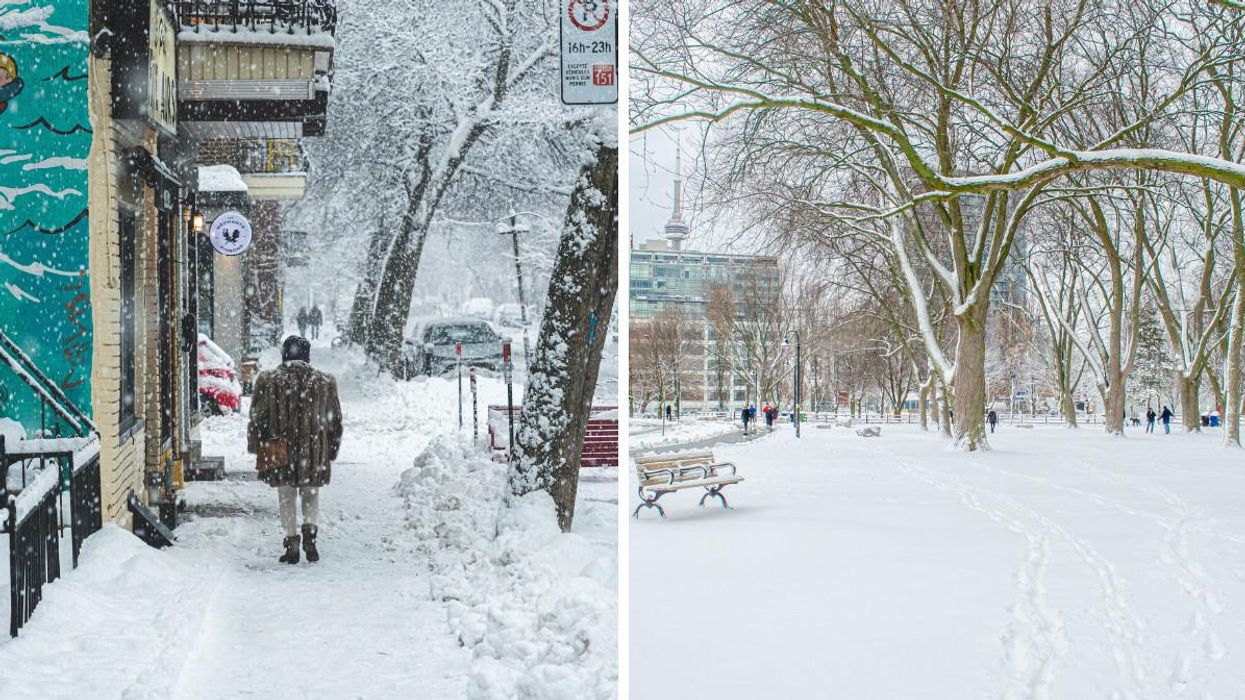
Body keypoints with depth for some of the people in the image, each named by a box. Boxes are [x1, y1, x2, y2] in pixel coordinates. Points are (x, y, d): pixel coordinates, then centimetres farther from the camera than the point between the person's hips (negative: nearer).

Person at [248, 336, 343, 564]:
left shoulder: (268, 381, -4)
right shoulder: (325, 382, 1)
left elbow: (257, 418, 1)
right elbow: (335, 421, 7)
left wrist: (256, 447, 14)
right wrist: (332, 450, 17)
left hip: (280, 451, -1)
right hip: (314, 451, 1)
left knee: (286, 497, 10)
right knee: (311, 495, 14)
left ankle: (292, 542, 6)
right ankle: (310, 532, -7)